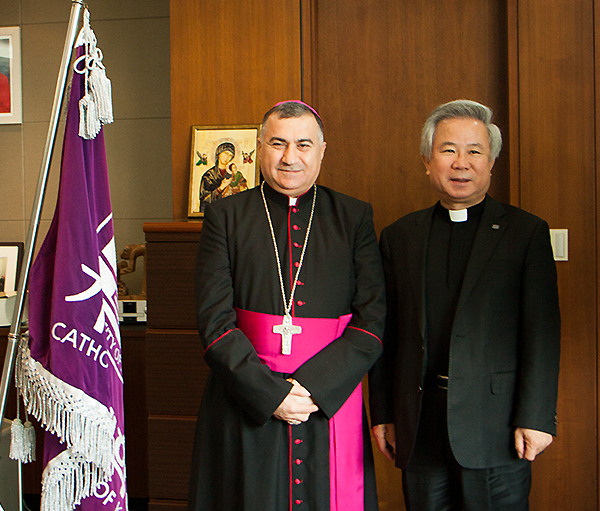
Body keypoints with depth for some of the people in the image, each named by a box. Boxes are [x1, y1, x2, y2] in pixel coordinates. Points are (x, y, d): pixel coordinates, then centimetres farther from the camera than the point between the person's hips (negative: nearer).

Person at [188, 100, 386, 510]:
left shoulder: (355, 218, 5)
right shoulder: (226, 216, 3)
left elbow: (374, 320, -2)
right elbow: (214, 321, -4)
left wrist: (315, 387, -13)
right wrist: (270, 393, -14)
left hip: (332, 401, 1)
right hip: (246, 407, 0)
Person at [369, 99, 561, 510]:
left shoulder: (527, 232, 1)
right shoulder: (400, 237, 10)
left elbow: (542, 331, -4)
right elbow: (386, 332, 9)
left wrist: (536, 417, -10)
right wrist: (382, 414, 6)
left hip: (496, 427, -2)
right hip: (419, 428, 3)